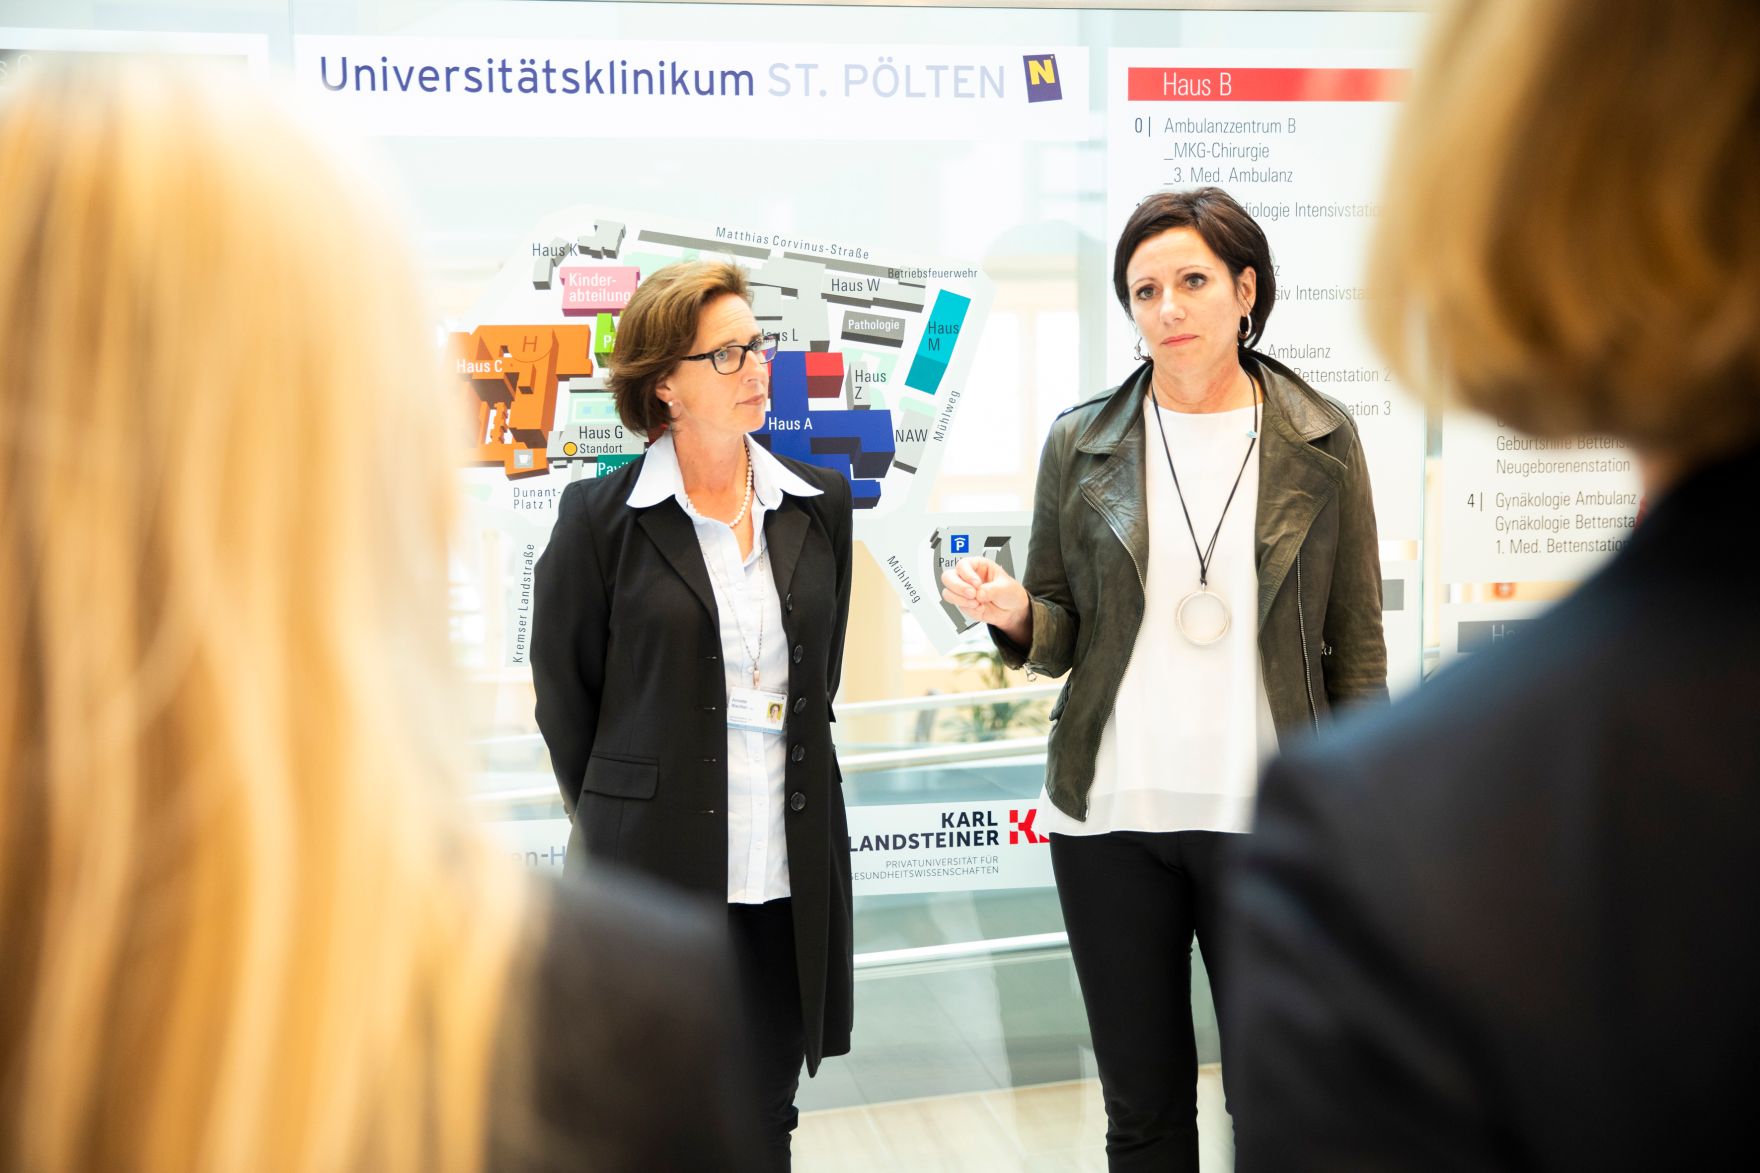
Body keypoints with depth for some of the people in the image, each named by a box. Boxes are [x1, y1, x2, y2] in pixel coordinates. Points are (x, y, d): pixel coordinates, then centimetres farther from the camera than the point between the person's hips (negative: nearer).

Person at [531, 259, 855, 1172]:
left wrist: (793, 780, 13)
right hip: (655, 863, -3)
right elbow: (563, 692, 2)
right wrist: (615, 818, 6)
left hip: (791, 872, 4)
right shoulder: (600, 517, -5)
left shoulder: (817, 504, 7)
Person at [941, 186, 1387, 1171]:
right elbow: (1058, 635, 9)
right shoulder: (1083, 442, 3)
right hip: (1110, 818, 1)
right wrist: (1012, 610, -14)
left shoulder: (1321, 441, 1)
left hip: (1267, 821, -1)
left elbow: (1358, 647, 4)